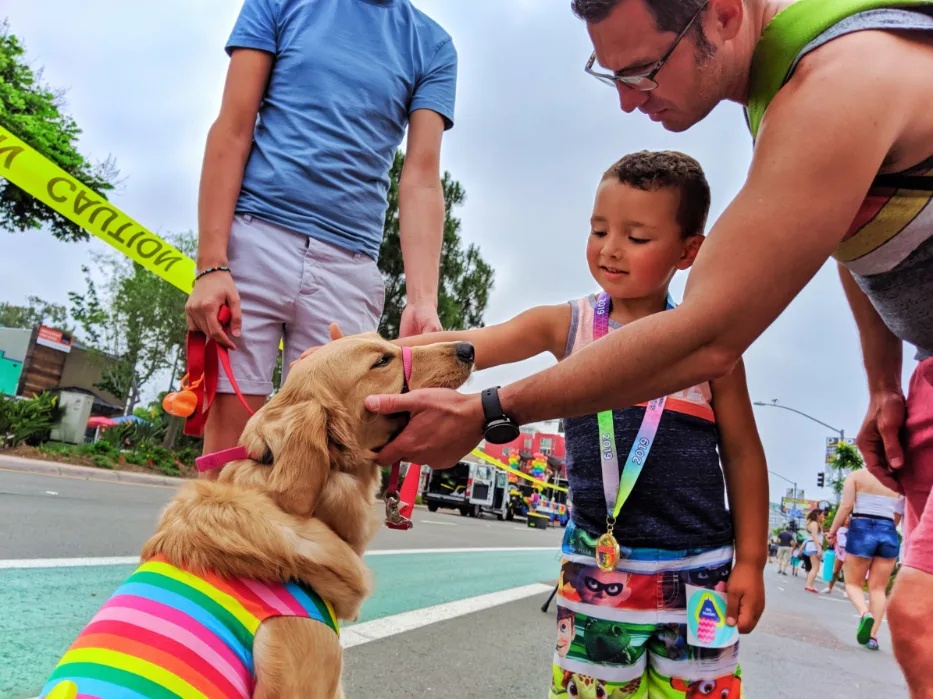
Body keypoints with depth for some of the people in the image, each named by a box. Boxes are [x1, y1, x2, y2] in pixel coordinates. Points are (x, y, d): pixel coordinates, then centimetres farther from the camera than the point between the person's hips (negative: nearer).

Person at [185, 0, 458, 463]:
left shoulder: (432, 46, 12)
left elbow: (421, 180, 1)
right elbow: (231, 134, 4)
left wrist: (422, 301, -14)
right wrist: (211, 264, -8)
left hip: (349, 268, 1)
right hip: (254, 238, -1)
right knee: (227, 449, -3)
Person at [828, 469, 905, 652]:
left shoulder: (856, 476, 0)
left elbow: (846, 506, -8)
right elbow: (898, 517, 11)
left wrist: (833, 530, 0)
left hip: (861, 530, -2)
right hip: (889, 534, 3)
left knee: (853, 583, 9)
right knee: (878, 588, 8)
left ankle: (865, 614, -20)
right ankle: (873, 636, 0)